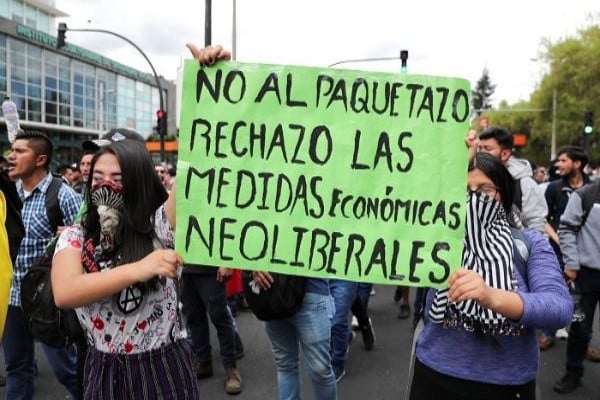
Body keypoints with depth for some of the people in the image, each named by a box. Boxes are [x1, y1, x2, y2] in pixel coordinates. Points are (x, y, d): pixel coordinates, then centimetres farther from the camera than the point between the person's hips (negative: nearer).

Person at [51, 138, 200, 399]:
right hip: (104, 371, 2)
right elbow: (64, 293, -21)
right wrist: (136, 269, -33)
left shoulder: (160, 225, -9)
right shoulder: (74, 237, -3)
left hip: (164, 368, -2)